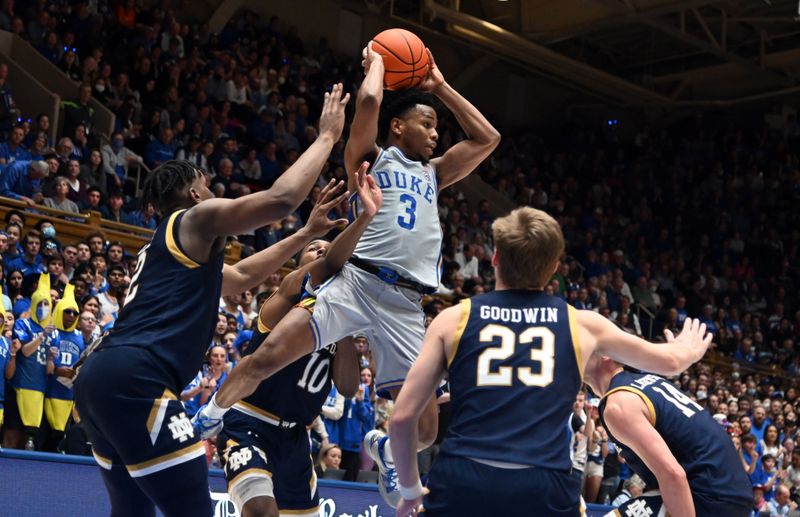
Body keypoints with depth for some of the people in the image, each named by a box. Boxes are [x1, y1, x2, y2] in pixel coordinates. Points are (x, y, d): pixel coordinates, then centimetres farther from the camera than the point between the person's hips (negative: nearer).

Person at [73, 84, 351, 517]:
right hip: (134, 379, -10)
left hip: (99, 375, 10)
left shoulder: (166, 246, 33)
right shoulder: (196, 220, 6)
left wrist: (307, 233, 44)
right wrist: (327, 136, 6)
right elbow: (281, 199, -7)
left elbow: (242, 275, 45)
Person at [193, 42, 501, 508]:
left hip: (406, 305, 4)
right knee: (267, 356, -21)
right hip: (358, 283, -4)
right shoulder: (371, 157, 11)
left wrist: (440, 86, 27)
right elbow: (369, 101, -6)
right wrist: (376, 62, 13)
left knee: (424, 431, -1)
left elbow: (487, 138, 26)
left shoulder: (433, 173, 26)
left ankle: (382, 446, 34)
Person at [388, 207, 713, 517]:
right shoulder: (580, 323, 15)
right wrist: (688, 351, 56)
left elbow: (402, 417, 9)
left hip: (461, 483, 0)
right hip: (544, 487, 0)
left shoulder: (454, 319, 12)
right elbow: (668, 362, 31)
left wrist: (410, 489, 26)